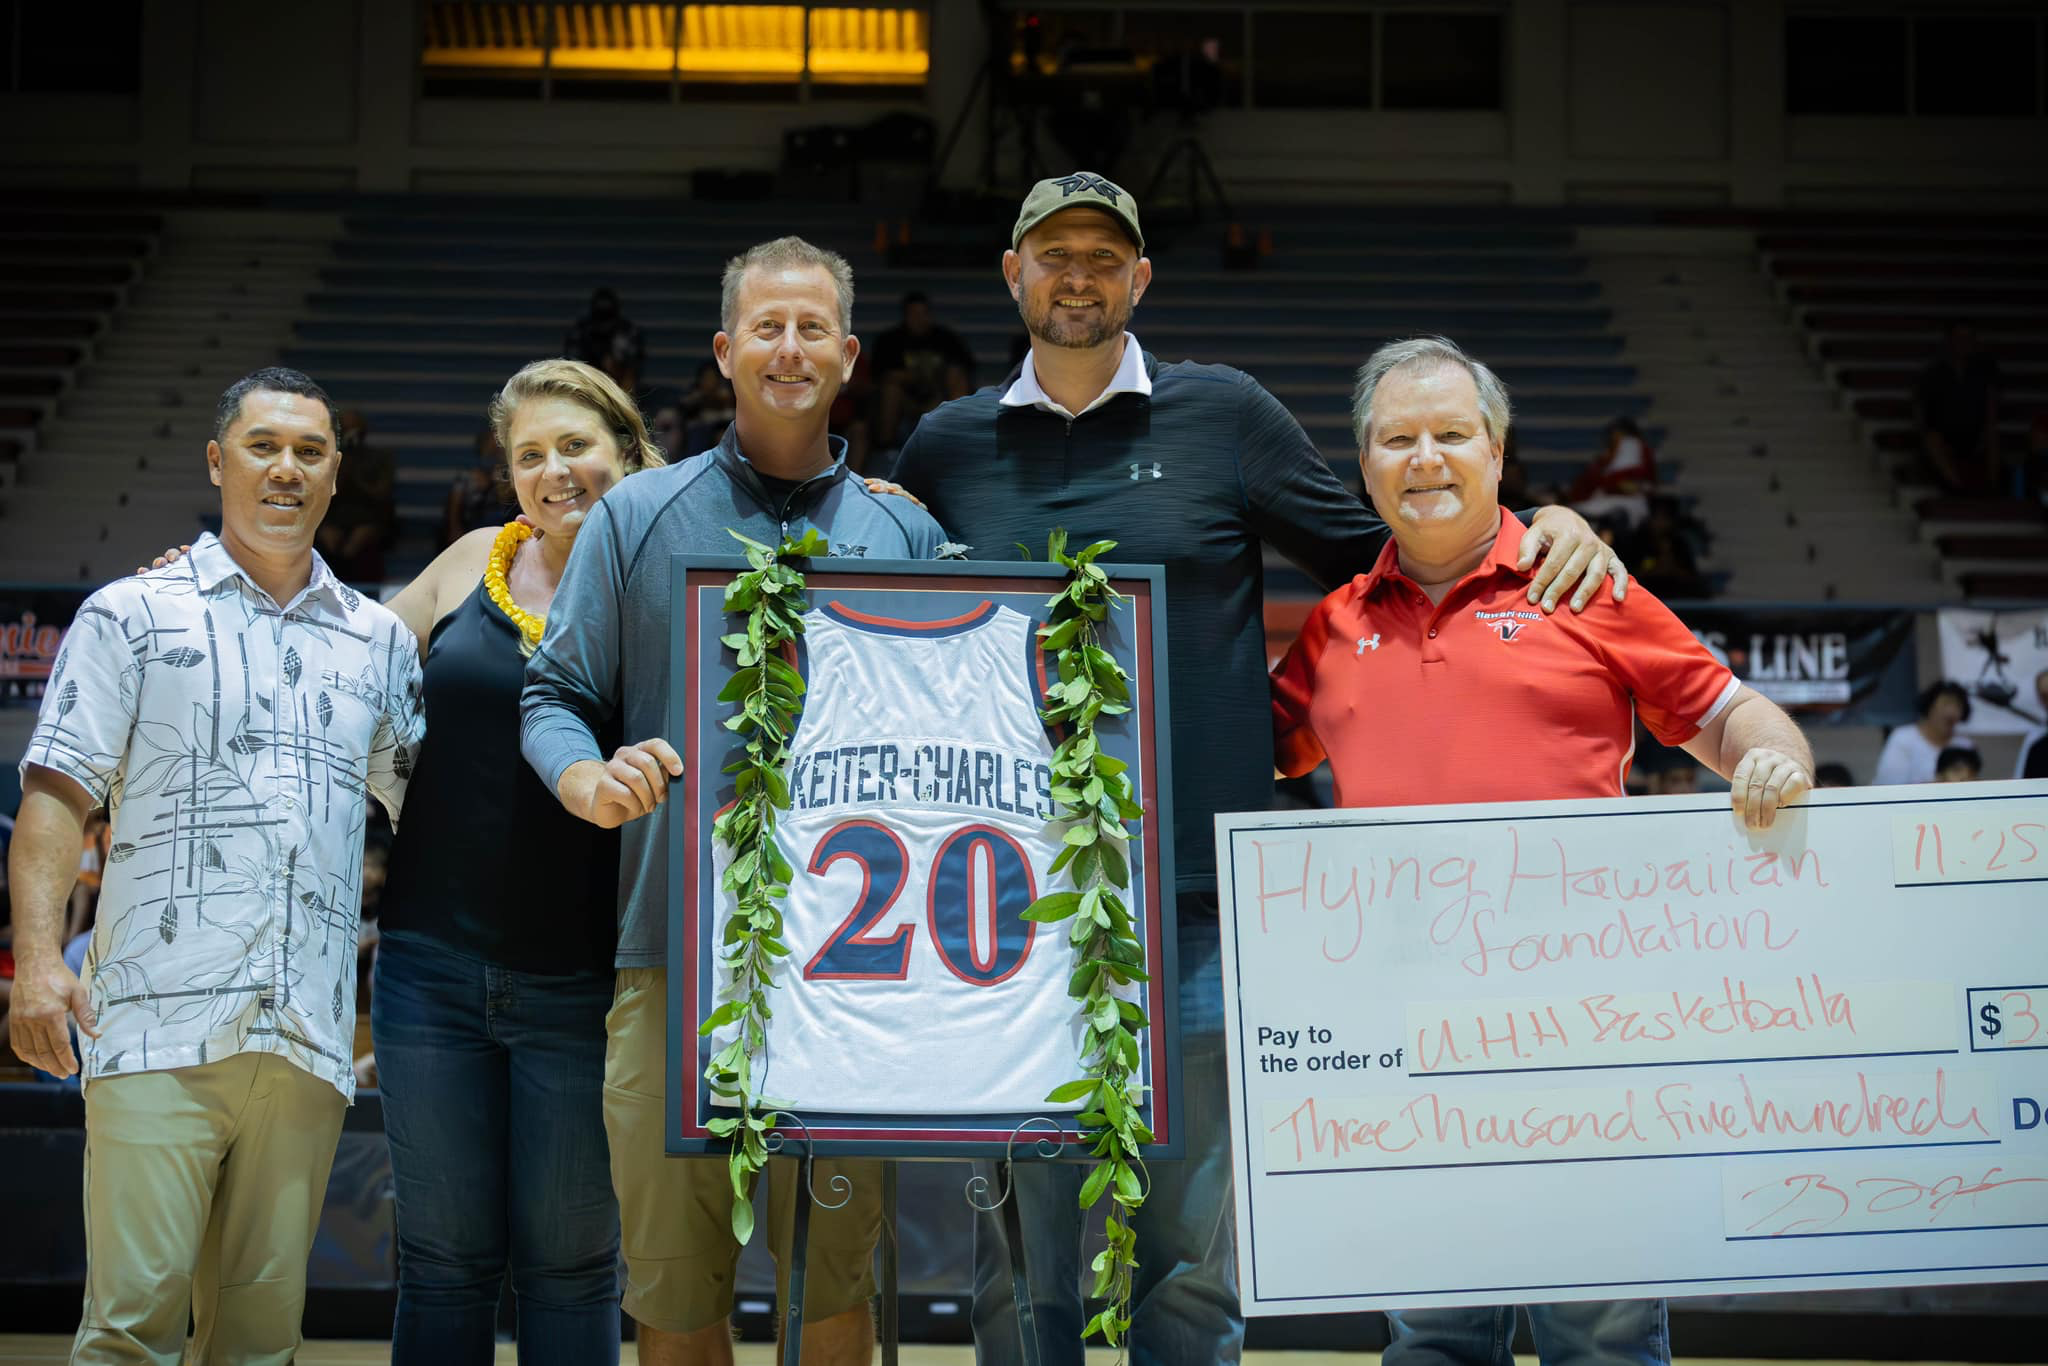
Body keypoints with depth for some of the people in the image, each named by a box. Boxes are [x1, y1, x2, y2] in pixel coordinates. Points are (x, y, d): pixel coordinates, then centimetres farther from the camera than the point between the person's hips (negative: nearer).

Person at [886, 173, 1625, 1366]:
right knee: (1024, 1261, 8)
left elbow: (1374, 554, 11)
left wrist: (1544, 528, -2)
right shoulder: (947, 446, 11)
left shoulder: (1223, 414, 6)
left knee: (1192, 1256, 7)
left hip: (1197, 899, -1)